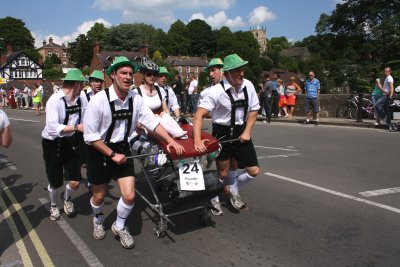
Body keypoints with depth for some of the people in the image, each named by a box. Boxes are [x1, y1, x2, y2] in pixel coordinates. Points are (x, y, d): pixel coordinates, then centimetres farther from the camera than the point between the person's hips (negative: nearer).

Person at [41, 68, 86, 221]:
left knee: (75, 182, 0)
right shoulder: (55, 100, -22)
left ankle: (67, 198, 38)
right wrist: (76, 127, -33)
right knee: (55, 183, 13)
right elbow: (52, 128, -29)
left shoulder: (79, 99, -6)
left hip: (71, 143, 4)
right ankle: (53, 205, 47)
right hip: (53, 144, -4)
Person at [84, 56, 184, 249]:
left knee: (129, 195, -4)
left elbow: (151, 121, -6)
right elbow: (90, 136, -19)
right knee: (99, 196, 16)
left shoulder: (135, 98, -10)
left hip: (122, 149, 3)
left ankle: (119, 227, 28)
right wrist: (112, 155, -17)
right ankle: (98, 221, 51)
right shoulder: (98, 100, -22)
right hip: (100, 152, -3)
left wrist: (171, 141, -13)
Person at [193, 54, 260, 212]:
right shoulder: (217, 91, -21)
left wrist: (247, 132, -3)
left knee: (254, 171, 5)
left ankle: (233, 190, 32)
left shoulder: (248, 86, -6)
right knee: (222, 173, 5)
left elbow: (254, 110, 7)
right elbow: (199, 115, -24)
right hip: (222, 133, -5)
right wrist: (197, 140, -34)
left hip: (242, 132, 5)